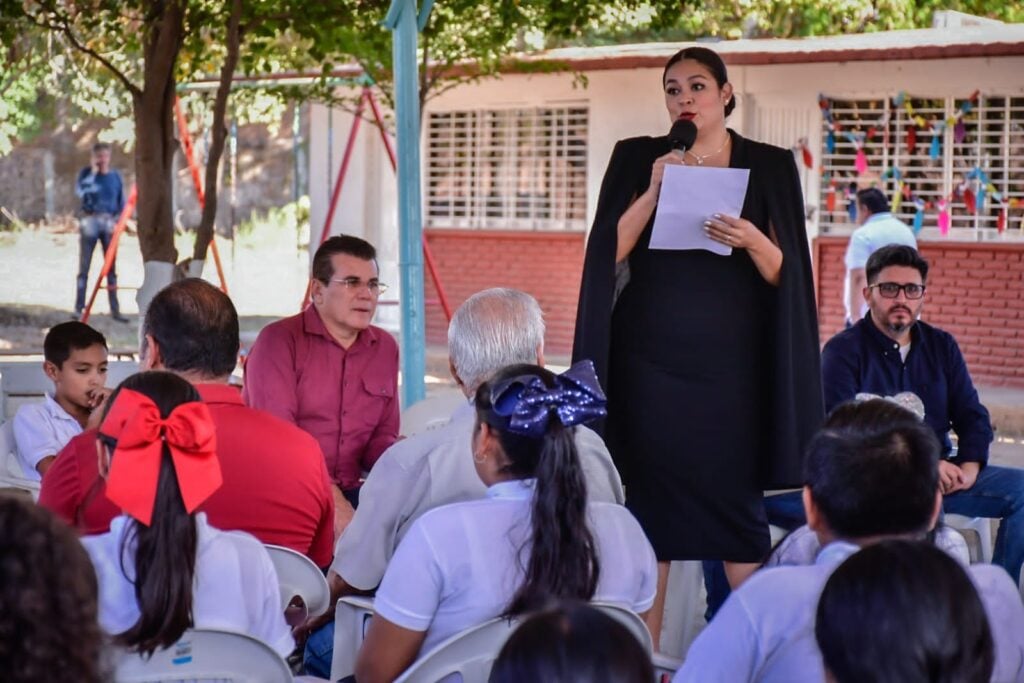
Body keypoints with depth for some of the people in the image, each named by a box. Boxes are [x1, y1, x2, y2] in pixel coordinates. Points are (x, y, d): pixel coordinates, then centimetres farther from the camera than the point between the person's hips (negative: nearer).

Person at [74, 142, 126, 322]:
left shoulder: (115, 176, 8)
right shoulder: (86, 173, 1)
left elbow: (121, 201, 12)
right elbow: (80, 191, -18)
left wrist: (118, 221, -2)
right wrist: (93, 172, -18)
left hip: (108, 224, 2)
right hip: (89, 222, -2)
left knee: (111, 267, 2)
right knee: (84, 266, -1)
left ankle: (115, 309, 5)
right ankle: (79, 308, 3)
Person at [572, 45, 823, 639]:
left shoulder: (770, 166, 5)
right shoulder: (638, 158, 7)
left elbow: (784, 274, 2)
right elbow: (608, 254, -1)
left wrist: (752, 241, -18)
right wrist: (653, 190, -13)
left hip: (730, 359, -1)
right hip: (652, 355, 1)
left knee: (735, 496, -4)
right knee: (652, 492, 0)